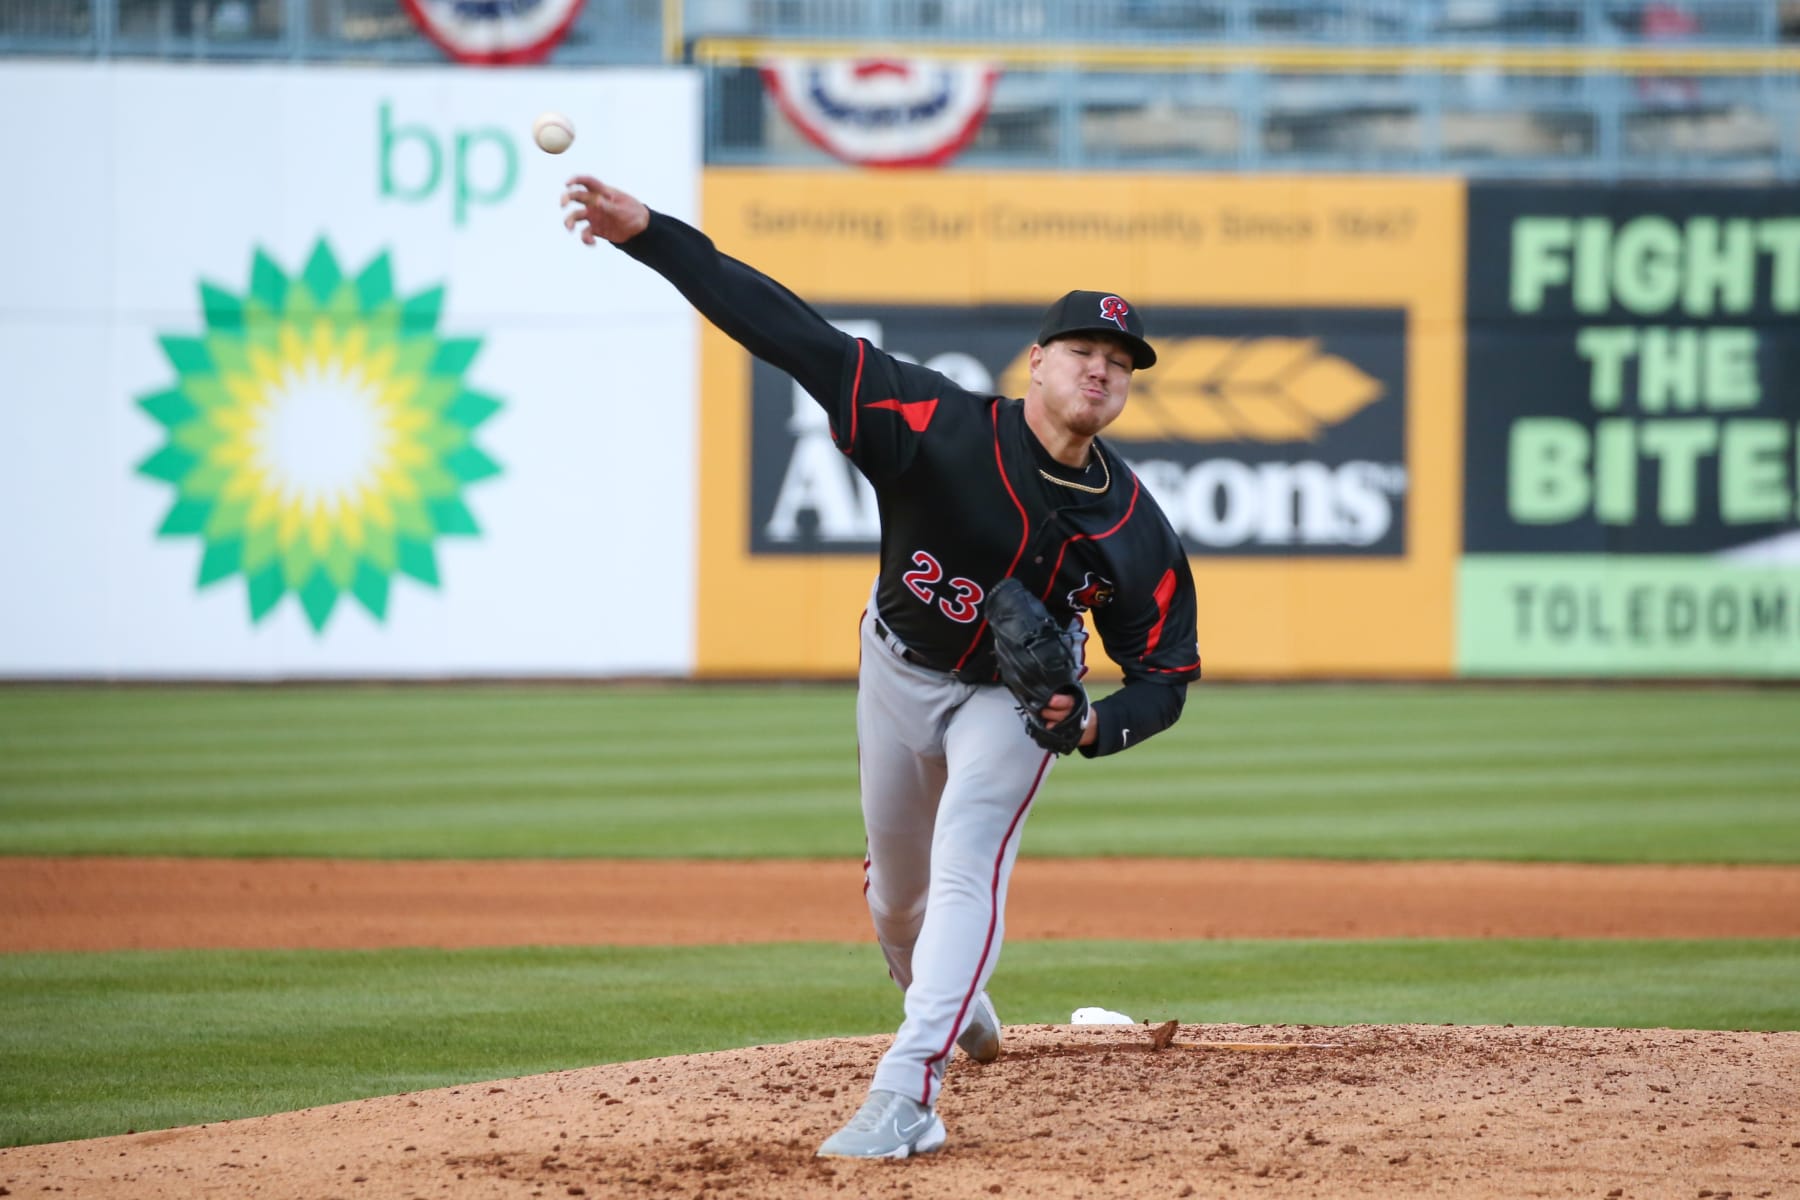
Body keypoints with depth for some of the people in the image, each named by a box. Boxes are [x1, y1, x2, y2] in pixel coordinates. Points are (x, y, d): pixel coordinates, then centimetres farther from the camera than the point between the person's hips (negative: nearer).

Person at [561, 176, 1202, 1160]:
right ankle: (948, 1000, 49)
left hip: (1015, 696, -1)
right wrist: (650, 236, -43)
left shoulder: (1135, 532, -22)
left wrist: (1095, 724, -35)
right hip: (898, 672, 1)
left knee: (967, 865, -22)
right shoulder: (943, 426, -29)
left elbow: (1165, 675, -11)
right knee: (897, 890, 16)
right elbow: (796, 336, -35)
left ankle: (906, 1095, -26)